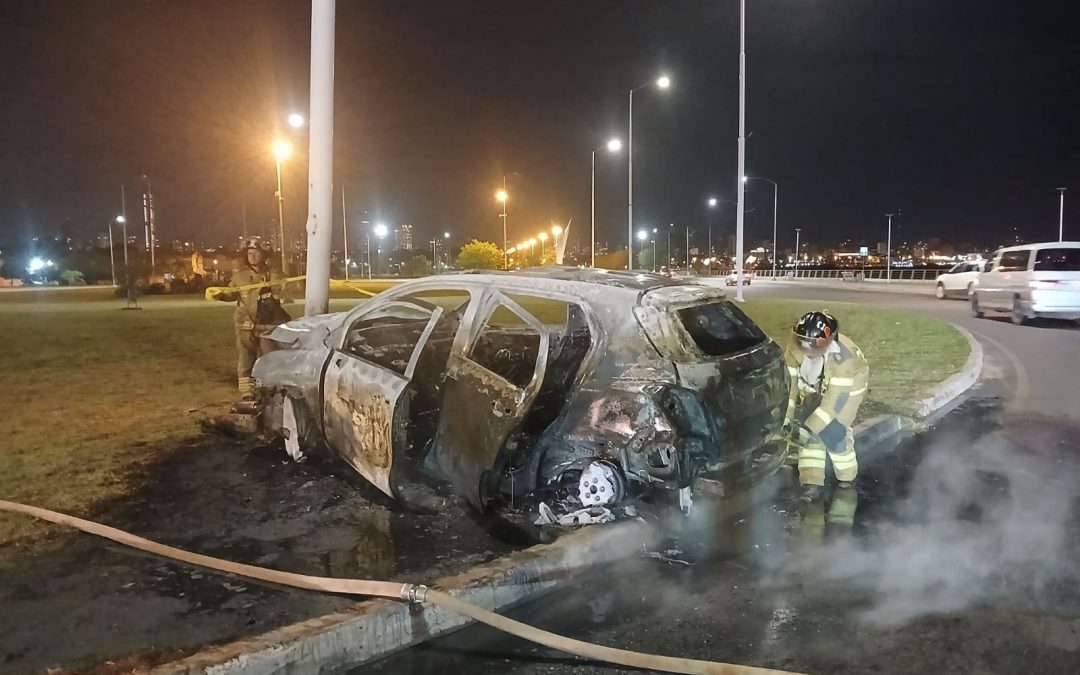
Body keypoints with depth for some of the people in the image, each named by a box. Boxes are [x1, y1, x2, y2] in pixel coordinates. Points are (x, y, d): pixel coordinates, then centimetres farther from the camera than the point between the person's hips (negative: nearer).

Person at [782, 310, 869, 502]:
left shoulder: (842, 357, -40)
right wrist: (788, 417, -19)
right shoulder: (795, 349, -29)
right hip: (815, 386, 4)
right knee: (806, 429, -9)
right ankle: (812, 483, -2)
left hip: (848, 386, -4)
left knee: (832, 432, -12)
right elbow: (789, 383, -18)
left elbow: (835, 399, -37)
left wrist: (809, 427, -37)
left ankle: (847, 480, 13)